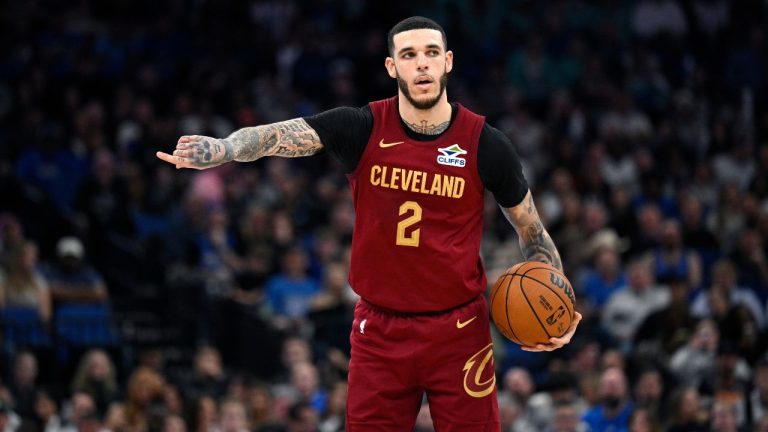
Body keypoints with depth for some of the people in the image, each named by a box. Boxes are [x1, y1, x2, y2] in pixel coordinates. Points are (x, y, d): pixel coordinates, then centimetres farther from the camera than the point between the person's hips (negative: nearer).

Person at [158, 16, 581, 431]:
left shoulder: (484, 144, -5)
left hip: (459, 332, -1)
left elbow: (532, 230, 8)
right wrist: (222, 148, -41)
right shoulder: (363, 129, -5)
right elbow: (282, 134, -21)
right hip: (380, 331, 1)